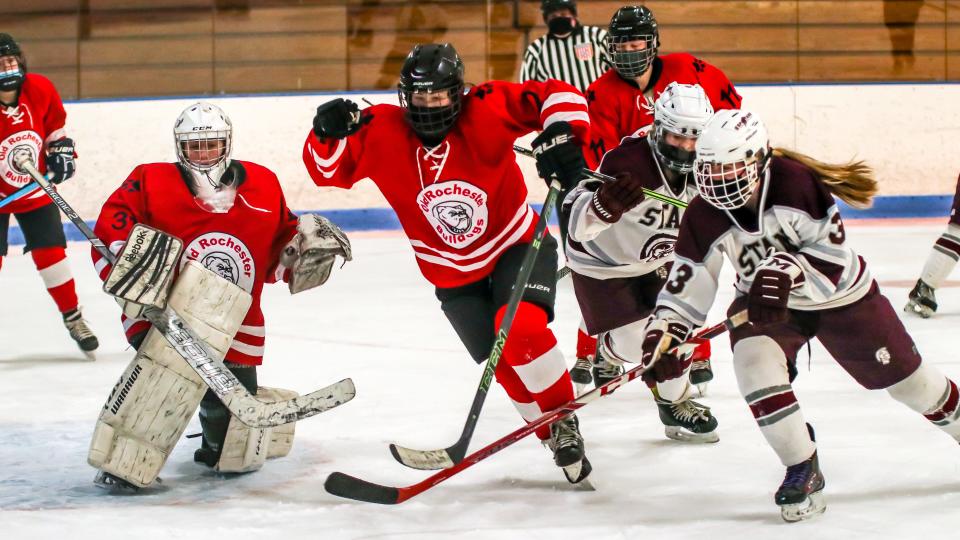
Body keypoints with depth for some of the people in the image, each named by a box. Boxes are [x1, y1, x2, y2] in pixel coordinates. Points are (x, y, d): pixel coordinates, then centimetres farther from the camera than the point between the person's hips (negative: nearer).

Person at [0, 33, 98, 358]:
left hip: (36, 189, 3)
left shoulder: (41, 89, -10)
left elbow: (55, 123, 11)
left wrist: (62, 149, 0)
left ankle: (73, 319, 19)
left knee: (51, 253, 4)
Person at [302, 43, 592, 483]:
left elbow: (559, 96, -16)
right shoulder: (380, 133, -14)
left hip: (517, 246, -3)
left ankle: (563, 422, -8)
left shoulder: (486, 111, -20)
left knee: (520, 330, -28)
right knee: (506, 365, 0)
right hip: (454, 277, 3)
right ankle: (555, 438, 22)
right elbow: (328, 169, -5)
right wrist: (328, 133, -25)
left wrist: (562, 136, -34)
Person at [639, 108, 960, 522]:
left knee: (903, 376, 9)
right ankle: (804, 471, -10)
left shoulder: (798, 182, -32)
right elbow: (687, 283, -14)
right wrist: (664, 331, -27)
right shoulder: (704, 217, -20)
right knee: (754, 364, -25)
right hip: (762, 302, 2)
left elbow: (833, 256, -30)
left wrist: (788, 272, -45)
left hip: (840, 295, -2)